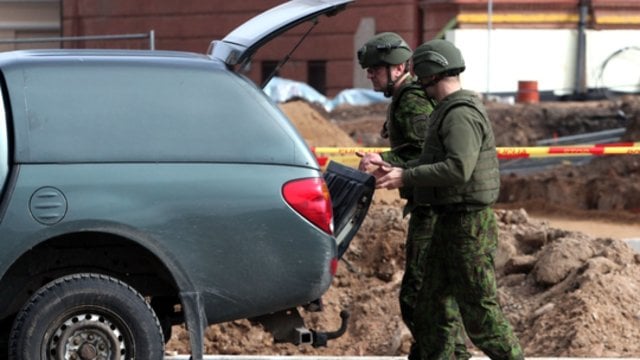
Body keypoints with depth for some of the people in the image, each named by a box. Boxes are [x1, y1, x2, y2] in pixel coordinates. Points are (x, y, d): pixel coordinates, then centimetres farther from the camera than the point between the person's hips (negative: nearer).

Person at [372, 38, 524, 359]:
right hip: (450, 221, 11)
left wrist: (406, 177, -23)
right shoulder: (448, 111, 16)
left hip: (468, 225, -11)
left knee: (480, 309, -7)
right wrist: (395, 169, 10)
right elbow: (434, 163, 21)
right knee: (432, 305, 12)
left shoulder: (461, 114, -17)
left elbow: (458, 168, -29)